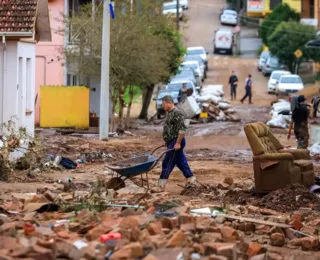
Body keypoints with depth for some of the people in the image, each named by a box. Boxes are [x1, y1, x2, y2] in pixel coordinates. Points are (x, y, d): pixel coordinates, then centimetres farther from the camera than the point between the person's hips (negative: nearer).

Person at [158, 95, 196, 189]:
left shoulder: (177, 113, -19)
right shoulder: (168, 113, 13)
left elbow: (182, 130, -24)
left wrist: (178, 143, -25)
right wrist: (167, 141, 23)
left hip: (176, 142, -10)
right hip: (171, 142, 10)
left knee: (167, 163, -7)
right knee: (181, 162, 15)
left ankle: (161, 184, -2)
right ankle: (190, 178, 22)